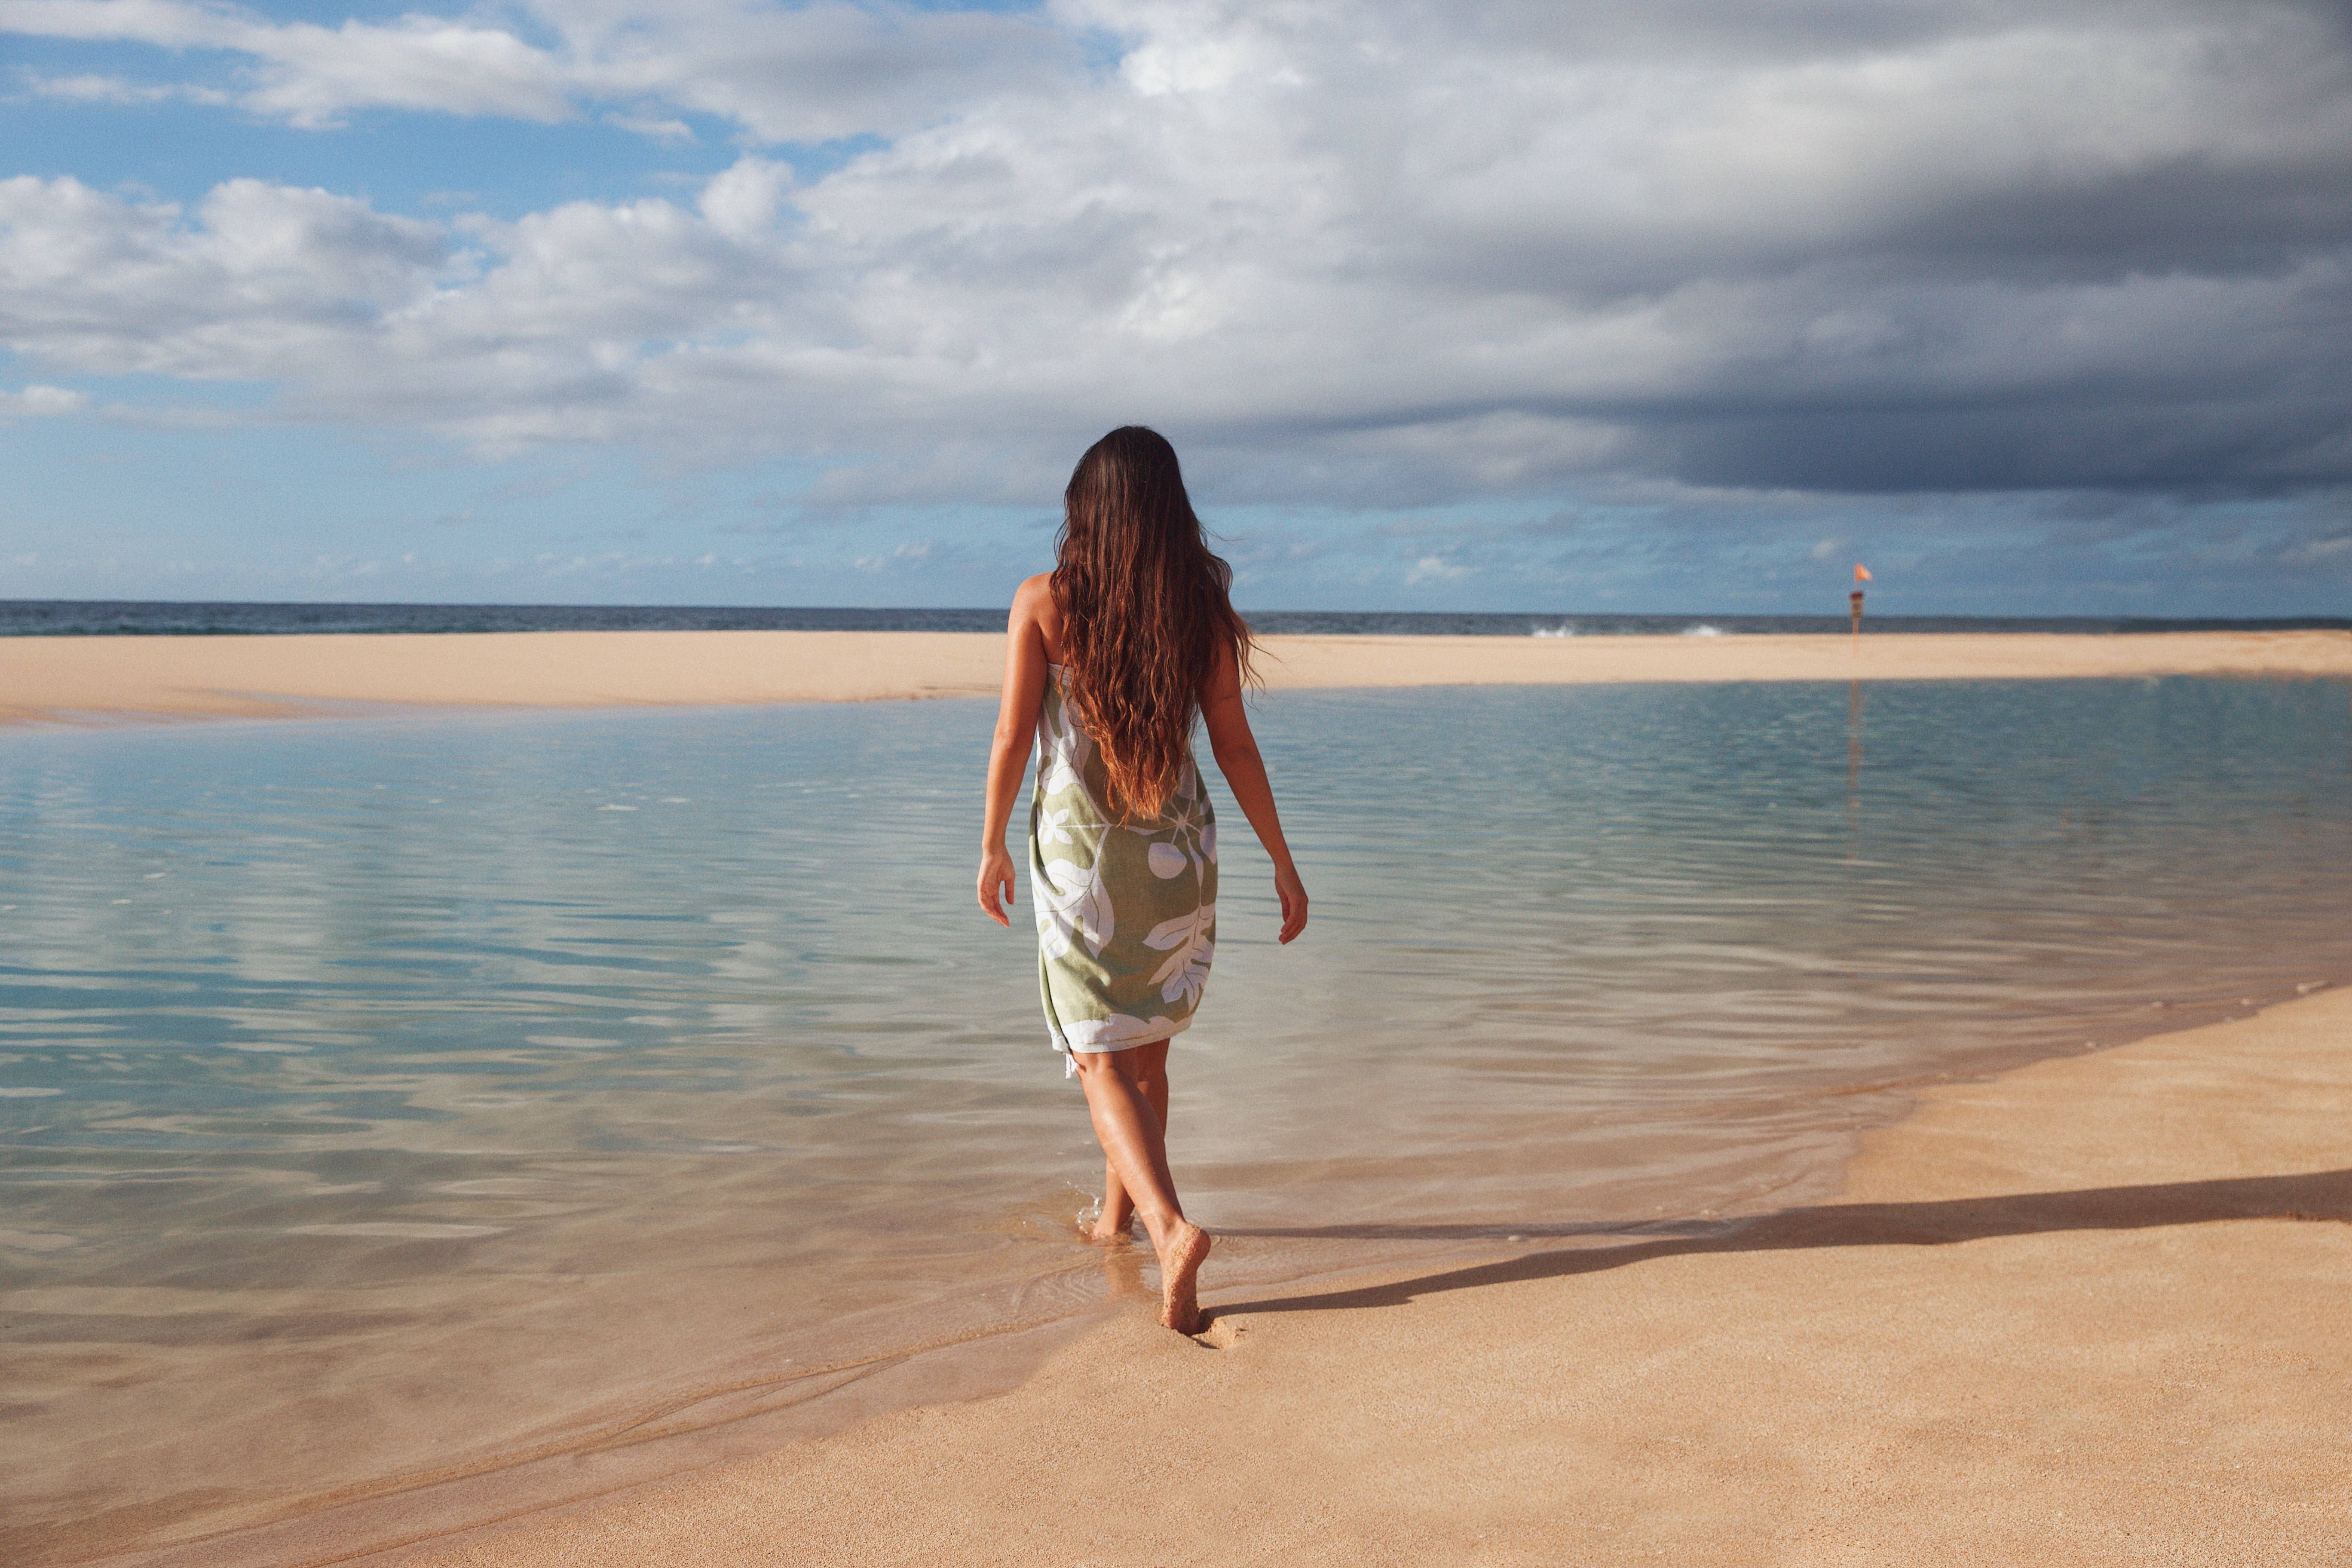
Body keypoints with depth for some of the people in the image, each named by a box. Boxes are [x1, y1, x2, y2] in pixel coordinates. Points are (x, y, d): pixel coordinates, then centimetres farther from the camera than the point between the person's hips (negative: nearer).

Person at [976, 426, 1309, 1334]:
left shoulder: (1044, 602, -8)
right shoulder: (1203, 609, -2)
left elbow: (1013, 737, -7)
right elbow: (1234, 746, -1)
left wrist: (993, 846, 6)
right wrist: (1282, 862, 6)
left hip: (1078, 848, -3)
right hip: (1177, 850, 3)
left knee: (1104, 1057, -2)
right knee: (1147, 1046, 20)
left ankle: (1168, 1226, -23)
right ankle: (1116, 1211, 35)